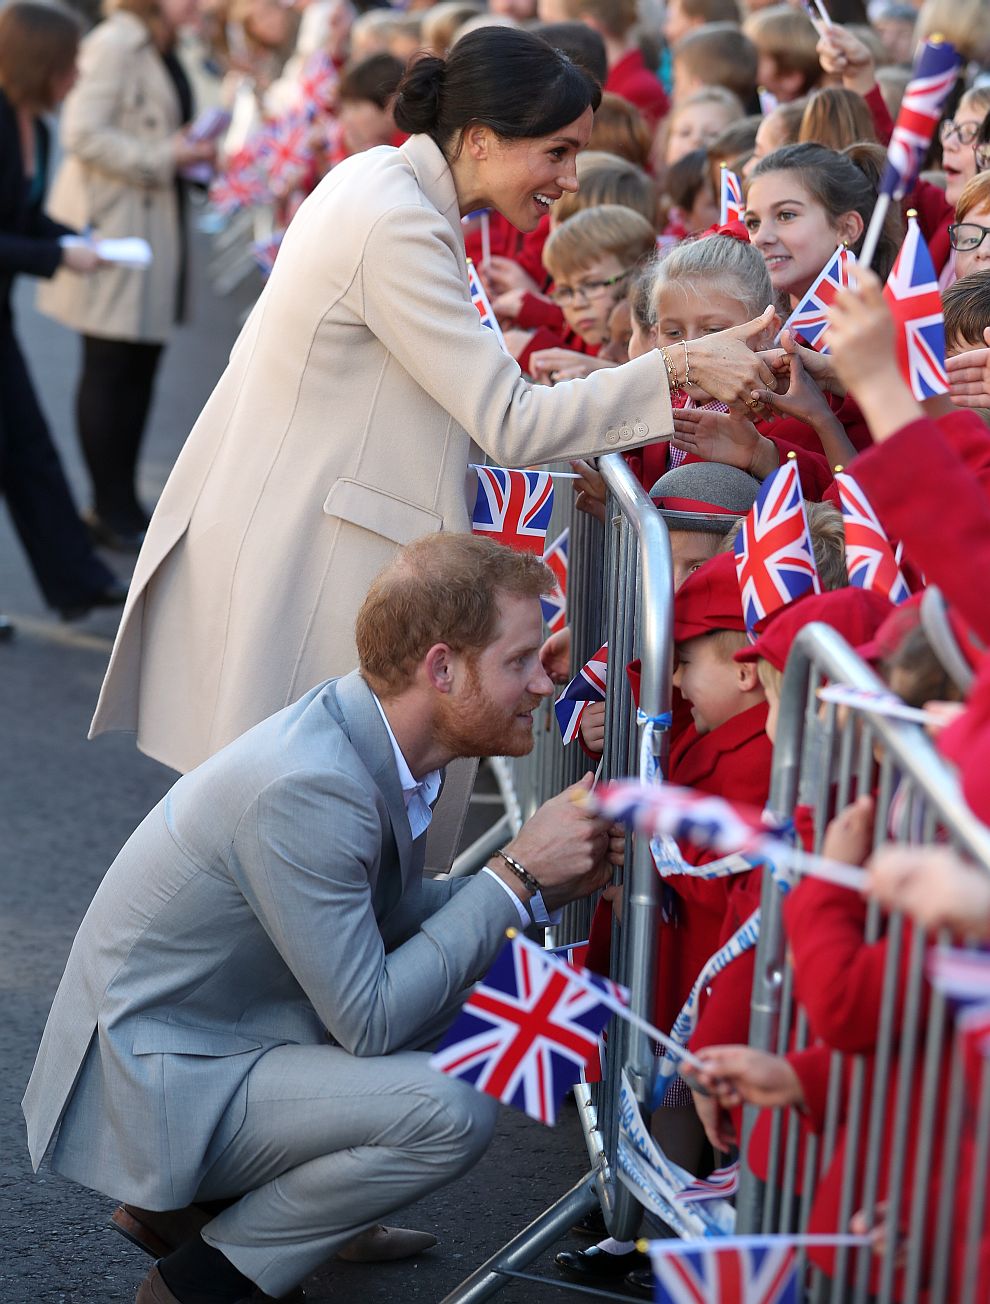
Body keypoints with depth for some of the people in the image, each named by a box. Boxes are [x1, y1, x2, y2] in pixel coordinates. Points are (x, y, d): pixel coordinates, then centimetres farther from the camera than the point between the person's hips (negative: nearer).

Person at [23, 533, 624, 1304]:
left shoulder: (369, 736, -2)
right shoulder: (306, 787, -29)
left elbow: (391, 914, 12)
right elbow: (370, 1022, -25)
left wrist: (555, 884, -2)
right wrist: (517, 874, -20)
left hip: (226, 1028, 10)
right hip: (156, 1085, -10)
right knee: (452, 1112, -23)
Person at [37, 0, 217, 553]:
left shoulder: (161, 51, 17)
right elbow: (83, 134, -19)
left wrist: (192, 153, 8)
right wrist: (162, 158, -18)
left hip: (154, 223, 9)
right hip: (112, 223, -9)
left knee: (141, 366, 11)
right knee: (110, 370, -2)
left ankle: (120, 506, 19)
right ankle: (113, 513, 5)